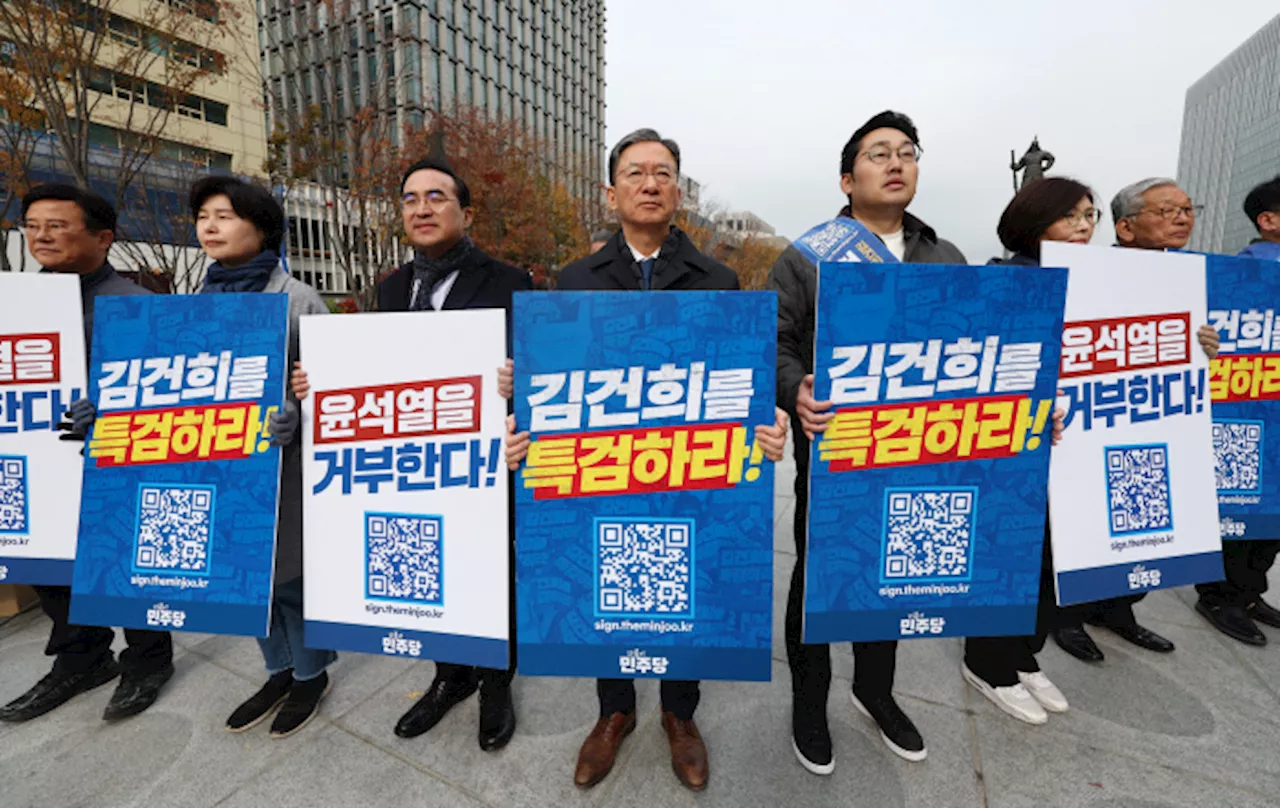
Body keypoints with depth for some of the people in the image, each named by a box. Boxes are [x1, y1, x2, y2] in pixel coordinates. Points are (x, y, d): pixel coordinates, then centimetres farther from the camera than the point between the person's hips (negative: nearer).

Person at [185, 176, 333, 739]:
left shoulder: (298, 300, -9)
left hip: (283, 462, -6)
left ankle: (311, 674, 30)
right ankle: (279, 670, 38)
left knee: (289, 571, 6)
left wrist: (294, 415, -32)